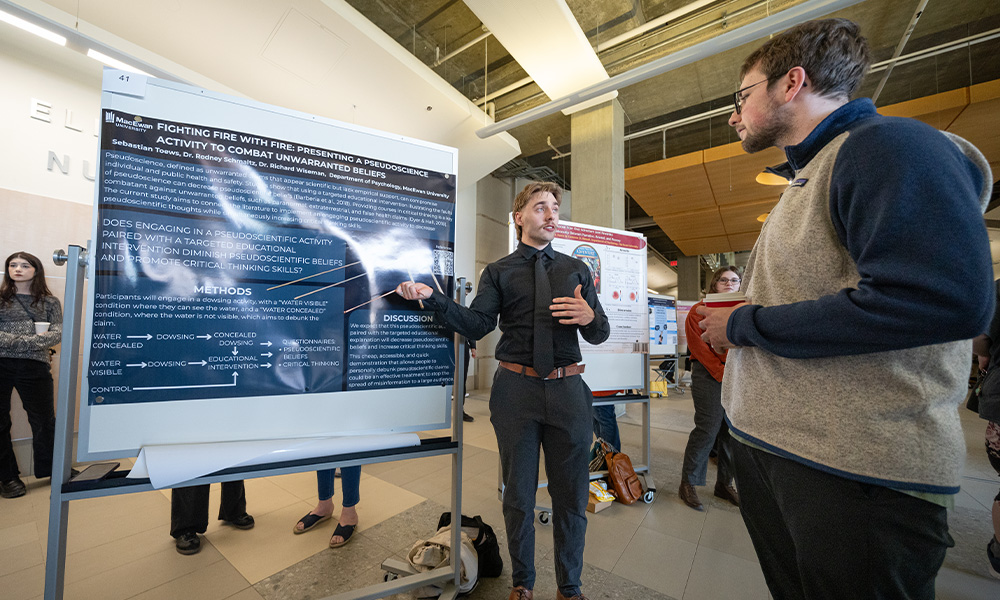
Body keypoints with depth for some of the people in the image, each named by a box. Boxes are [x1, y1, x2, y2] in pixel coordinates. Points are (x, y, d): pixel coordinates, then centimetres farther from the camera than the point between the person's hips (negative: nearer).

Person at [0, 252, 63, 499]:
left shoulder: (49, 302, 8)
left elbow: (58, 332, -3)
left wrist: (31, 342, -17)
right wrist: (23, 341, -15)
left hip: (34, 367, 0)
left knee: (44, 420, 5)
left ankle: (50, 470, 21)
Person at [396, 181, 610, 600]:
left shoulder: (576, 270, 10)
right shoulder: (498, 272, 6)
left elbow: (600, 334, 8)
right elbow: (477, 324, -8)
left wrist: (590, 317, -15)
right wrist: (431, 298, -22)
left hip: (567, 390, 2)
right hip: (516, 390, -1)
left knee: (571, 495, 14)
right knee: (518, 494, 15)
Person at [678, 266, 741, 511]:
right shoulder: (700, 310, 1)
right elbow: (699, 346, -6)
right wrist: (721, 372, -12)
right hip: (708, 374, -5)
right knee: (708, 428, -10)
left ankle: (725, 483, 24)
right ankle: (688, 483, 4)